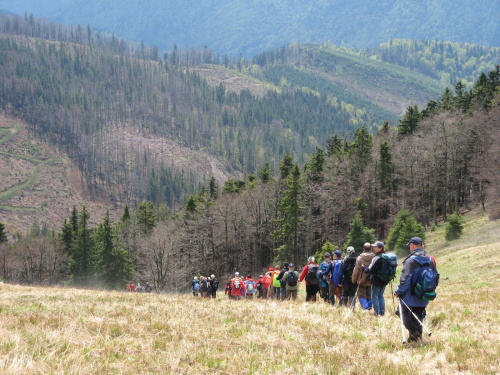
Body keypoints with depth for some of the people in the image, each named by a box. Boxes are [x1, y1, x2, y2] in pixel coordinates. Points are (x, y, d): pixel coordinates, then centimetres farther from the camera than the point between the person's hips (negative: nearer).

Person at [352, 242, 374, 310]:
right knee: (370, 296, 12)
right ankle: (369, 308, 11)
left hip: (362, 281, -2)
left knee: (361, 295, 4)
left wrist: (354, 280, 8)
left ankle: (365, 307, -15)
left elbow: (356, 271, -4)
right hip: (371, 281, 2)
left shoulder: (360, 258, -10)